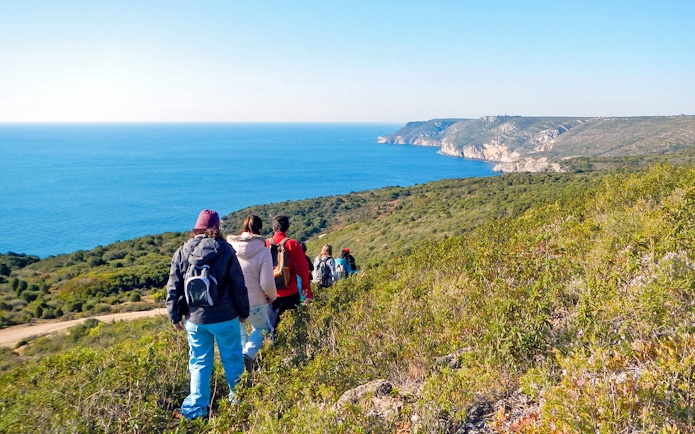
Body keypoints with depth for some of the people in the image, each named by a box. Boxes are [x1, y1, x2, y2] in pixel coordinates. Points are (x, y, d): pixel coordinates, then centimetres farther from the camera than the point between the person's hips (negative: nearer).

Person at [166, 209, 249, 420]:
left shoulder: (182, 253, 0)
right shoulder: (225, 251, -7)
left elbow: (173, 289, 2)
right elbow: (239, 286, -5)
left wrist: (175, 317, 11)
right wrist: (243, 312, 6)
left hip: (195, 319, 2)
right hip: (225, 317, -2)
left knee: (199, 363, 13)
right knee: (232, 360, 13)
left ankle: (196, 408, 14)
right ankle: (238, 400, 26)